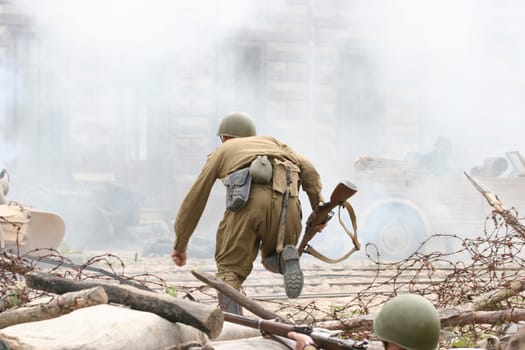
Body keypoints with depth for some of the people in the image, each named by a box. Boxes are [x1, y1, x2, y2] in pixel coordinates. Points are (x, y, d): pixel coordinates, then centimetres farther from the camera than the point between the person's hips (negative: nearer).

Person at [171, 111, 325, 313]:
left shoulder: (222, 151, 33)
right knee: (273, 259, 26)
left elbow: (194, 199, 33)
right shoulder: (272, 142, 38)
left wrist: (180, 245, 39)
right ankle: (287, 259, -9)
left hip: (249, 199, -2)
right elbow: (307, 169, 20)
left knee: (230, 268, 9)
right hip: (286, 201, 3)